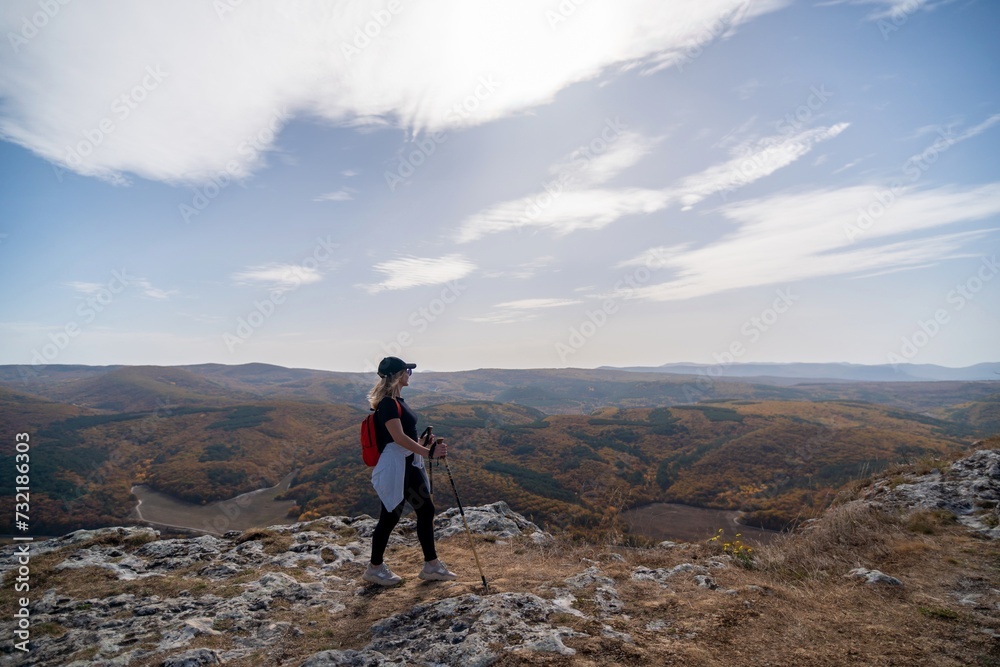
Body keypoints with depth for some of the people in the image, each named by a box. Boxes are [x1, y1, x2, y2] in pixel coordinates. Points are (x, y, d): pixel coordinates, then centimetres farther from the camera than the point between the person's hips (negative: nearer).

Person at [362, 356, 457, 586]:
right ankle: (375, 568, 25)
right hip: (395, 467, -10)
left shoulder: (396, 401, 13)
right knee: (390, 516, 5)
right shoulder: (388, 403, -18)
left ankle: (431, 565, 22)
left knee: (426, 510, 11)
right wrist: (428, 452, -22)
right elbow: (399, 438, -24)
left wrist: (426, 442, 13)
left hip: (409, 465, 10)